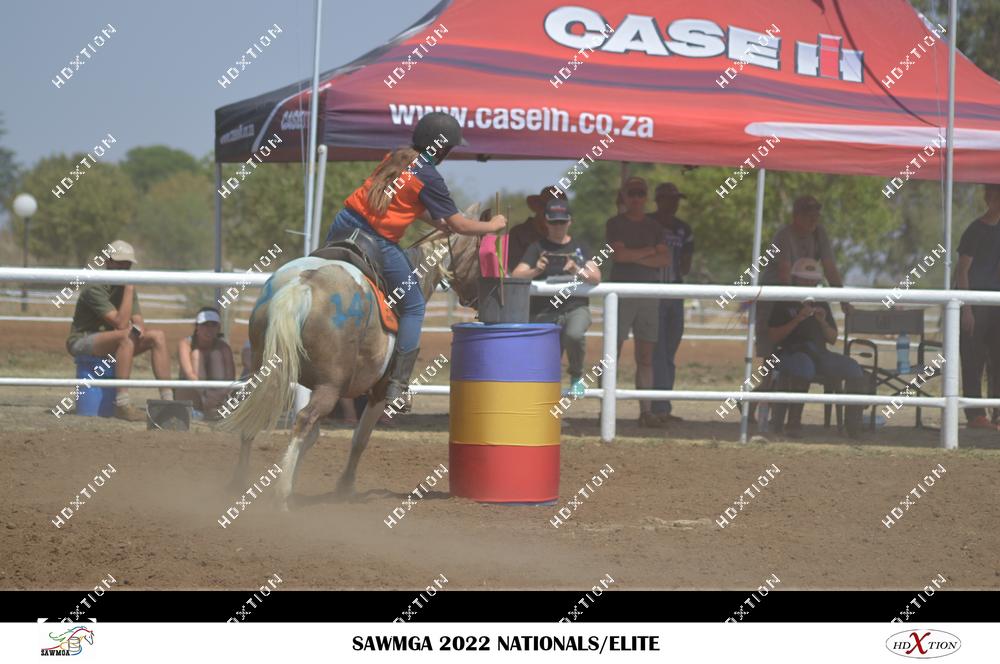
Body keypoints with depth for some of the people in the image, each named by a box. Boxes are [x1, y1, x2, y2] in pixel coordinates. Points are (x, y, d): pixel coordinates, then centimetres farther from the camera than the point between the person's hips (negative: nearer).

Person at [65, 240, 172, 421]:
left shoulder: (125, 287, 7)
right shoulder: (95, 288, -19)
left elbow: (139, 323, 4)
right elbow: (120, 323, -27)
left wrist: (138, 328, -21)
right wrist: (129, 289, -24)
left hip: (113, 344, 8)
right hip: (82, 342, -8)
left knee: (158, 336, -7)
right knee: (126, 336, -36)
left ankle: (167, 399, -15)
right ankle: (122, 405, -40)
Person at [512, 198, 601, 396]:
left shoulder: (580, 248, 12)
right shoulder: (537, 248, 9)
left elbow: (596, 278, -2)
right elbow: (516, 276, -4)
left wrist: (578, 271, -23)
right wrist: (535, 271, -25)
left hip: (575, 307, -1)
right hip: (544, 311, 1)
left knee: (574, 335, -33)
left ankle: (577, 377, -8)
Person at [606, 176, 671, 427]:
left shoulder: (653, 226, 16)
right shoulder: (616, 224, 4)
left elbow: (665, 260, 4)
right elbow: (619, 254, -11)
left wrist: (634, 257, -6)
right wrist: (649, 251, -1)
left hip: (649, 293, 4)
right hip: (621, 291, -4)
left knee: (646, 356, 2)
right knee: (612, 352, -8)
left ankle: (646, 411, 4)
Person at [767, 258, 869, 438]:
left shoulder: (822, 305, 22)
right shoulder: (784, 304, 8)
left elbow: (832, 339, 20)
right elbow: (774, 337, -2)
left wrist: (823, 321, 1)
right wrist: (798, 319, -12)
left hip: (819, 352, 5)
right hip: (792, 352, -5)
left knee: (853, 369, -19)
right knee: (804, 367, -40)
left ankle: (853, 423, -16)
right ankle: (793, 423, -36)